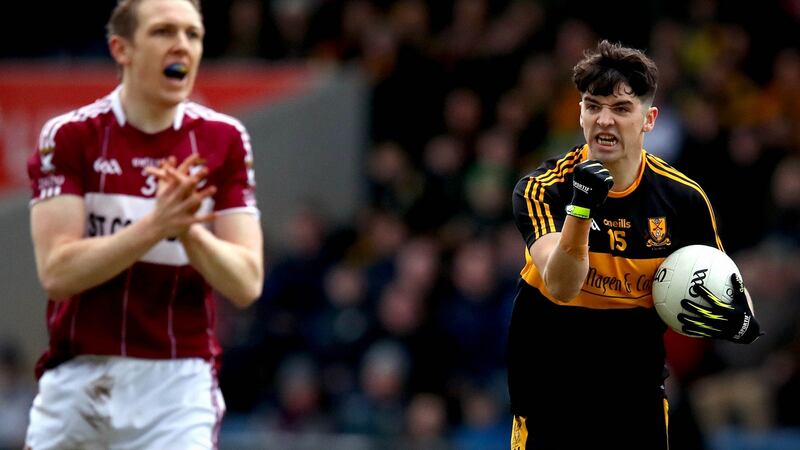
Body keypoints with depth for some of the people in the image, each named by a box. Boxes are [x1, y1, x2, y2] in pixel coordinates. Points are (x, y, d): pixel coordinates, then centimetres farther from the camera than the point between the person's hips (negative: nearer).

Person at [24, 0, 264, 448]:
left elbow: (246, 284, -4)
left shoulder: (224, 140, 2)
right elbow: (56, 272, -13)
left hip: (179, 383, 0)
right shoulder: (70, 136, -3)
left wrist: (188, 229, -23)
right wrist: (155, 224, -25)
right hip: (77, 380, 0)